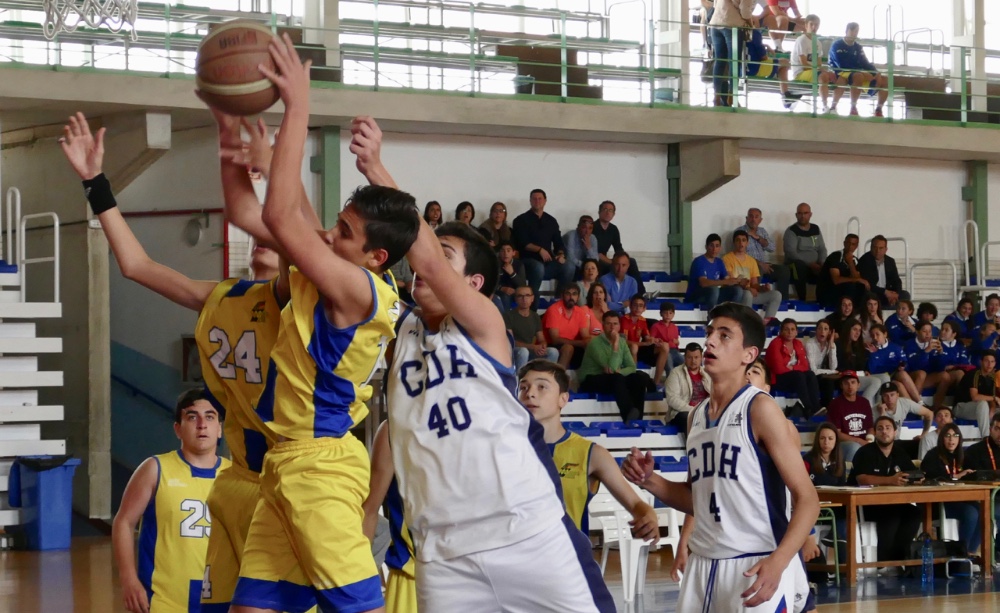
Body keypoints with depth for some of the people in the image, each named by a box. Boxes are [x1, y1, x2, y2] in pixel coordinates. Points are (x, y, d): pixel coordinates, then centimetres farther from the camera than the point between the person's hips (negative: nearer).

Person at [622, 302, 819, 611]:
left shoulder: (760, 409, -9)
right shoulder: (698, 415, 11)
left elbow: (807, 498, -12)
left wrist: (778, 562, -26)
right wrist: (650, 481, 4)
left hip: (757, 567, -7)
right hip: (703, 564, 7)